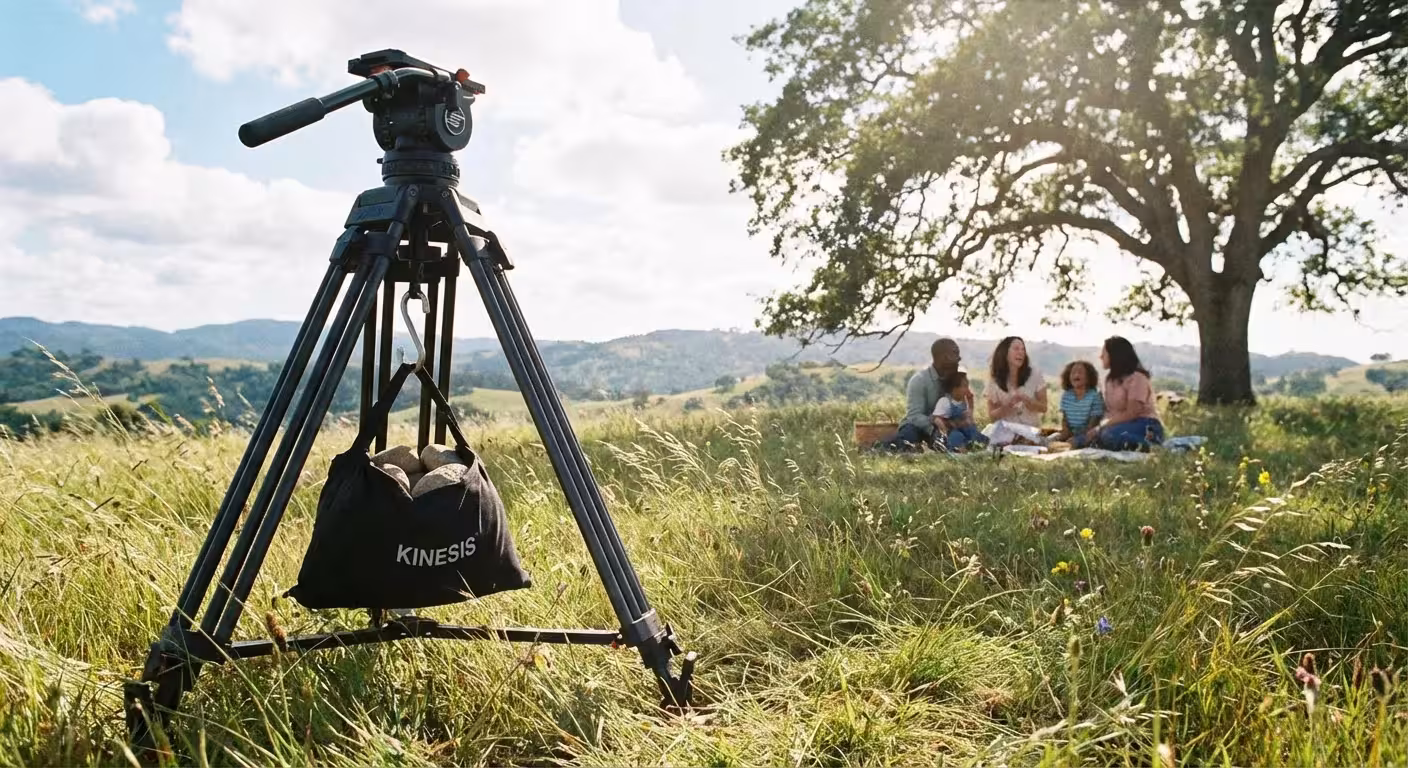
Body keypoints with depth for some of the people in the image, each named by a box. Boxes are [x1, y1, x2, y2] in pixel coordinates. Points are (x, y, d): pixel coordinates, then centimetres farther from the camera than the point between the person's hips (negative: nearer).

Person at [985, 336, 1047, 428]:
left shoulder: (1035, 375, -5)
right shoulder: (995, 381, -5)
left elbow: (1043, 408, -1)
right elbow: (992, 415, -1)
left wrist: (1026, 400, -19)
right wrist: (1007, 406, -19)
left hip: (1031, 430, 0)